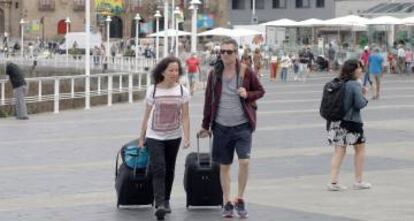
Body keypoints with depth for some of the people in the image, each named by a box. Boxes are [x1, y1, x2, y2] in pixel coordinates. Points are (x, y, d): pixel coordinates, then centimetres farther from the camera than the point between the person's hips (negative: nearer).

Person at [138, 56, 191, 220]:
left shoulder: (182, 91, -4)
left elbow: (185, 116, -4)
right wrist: (141, 137, 3)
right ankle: (159, 204, -22)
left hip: (174, 136, 2)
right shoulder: (153, 90, -7)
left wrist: (187, 137, -13)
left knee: (169, 170, 13)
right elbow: (146, 115, 0)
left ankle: (166, 201, 29)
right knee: (158, 169, -14)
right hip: (154, 136, -2)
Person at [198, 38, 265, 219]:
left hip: (242, 125, -2)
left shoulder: (246, 72, -3)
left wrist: (248, 95, -14)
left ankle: (240, 200, 6)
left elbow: (260, 91, 7)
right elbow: (209, 100, 9)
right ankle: (227, 203, 20)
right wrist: (205, 126, 11)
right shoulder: (214, 74, 2)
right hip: (221, 126, 2)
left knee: (244, 161, -13)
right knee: (224, 166, 8)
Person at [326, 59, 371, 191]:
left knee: (339, 151, 9)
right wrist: (364, 97, 2)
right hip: (351, 121, -6)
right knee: (360, 149, 12)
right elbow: (360, 104, -19)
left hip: (335, 121, 6)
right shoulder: (354, 85, -15)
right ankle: (358, 181, 15)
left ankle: (333, 181, 1)